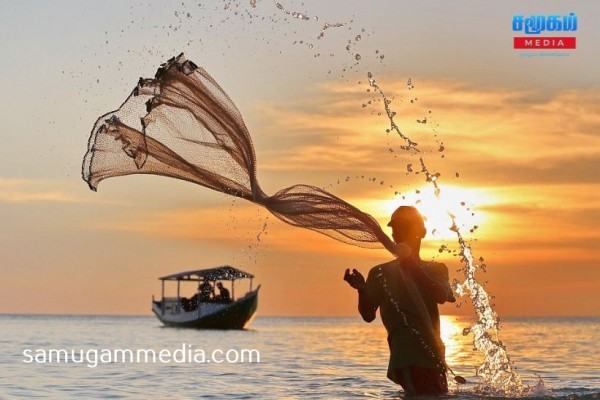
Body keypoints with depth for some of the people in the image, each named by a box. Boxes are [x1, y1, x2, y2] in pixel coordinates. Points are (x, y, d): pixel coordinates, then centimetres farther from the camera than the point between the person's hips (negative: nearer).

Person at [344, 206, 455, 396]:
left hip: (433, 357, 5)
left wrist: (414, 268, -22)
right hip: (408, 359, -5)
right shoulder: (381, 273, 9)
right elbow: (368, 315, 2)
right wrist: (362, 290, -19)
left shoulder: (436, 270, 15)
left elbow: (442, 296, -7)